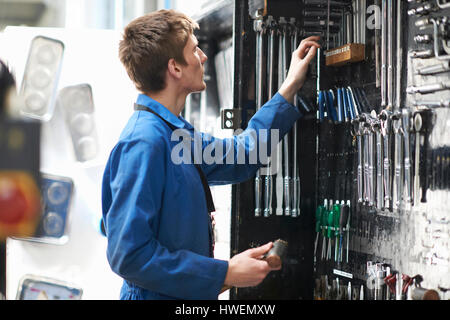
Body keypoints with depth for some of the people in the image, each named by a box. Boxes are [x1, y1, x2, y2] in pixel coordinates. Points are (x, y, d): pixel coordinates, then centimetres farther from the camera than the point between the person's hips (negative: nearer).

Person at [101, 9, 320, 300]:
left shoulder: (174, 132, 6)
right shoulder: (144, 143, -23)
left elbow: (241, 156, 24)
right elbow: (130, 255, -28)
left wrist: (291, 88, 23)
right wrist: (225, 274, -24)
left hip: (191, 297, 9)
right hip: (158, 295, -9)